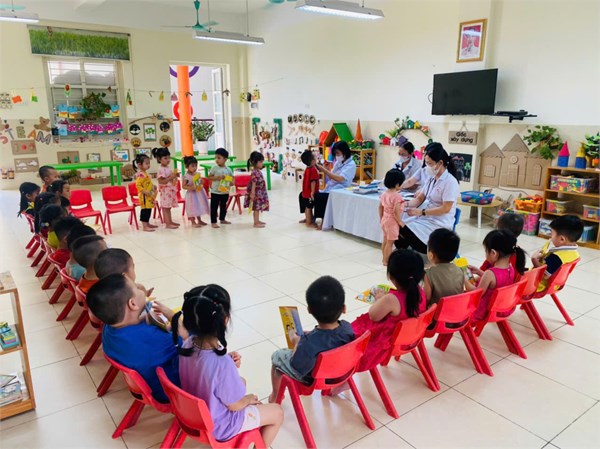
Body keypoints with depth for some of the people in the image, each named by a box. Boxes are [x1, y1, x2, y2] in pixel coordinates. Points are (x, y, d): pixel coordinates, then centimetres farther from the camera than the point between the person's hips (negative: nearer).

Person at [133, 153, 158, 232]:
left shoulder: (145, 173, 14)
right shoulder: (140, 174, -18)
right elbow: (138, 185, -25)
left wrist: (153, 186, 14)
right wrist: (145, 191, -27)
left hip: (149, 196, 10)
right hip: (144, 197, -10)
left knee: (148, 210, 17)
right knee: (145, 210, -6)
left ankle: (147, 224, 28)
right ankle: (145, 226, -2)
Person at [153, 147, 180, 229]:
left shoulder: (169, 168, 10)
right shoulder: (161, 169, -16)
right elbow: (161, 181, -20)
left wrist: (175, 176, 1)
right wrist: (171, 177, -24)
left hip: (171, 190, 9)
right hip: (165, 191, -9)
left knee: (169, 207, 16)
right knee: (165, 207, -4)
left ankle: (170, 221, 23)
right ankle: (167, 224, -2)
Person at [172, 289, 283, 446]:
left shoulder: (188, 344, -18)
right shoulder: (222, 363, -39)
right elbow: (235, 405, -21)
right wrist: (249, 399, -2)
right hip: (218, 425, -6)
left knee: (241, 381, 29)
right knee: (277, 412, 13)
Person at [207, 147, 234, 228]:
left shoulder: (228, 169, 0)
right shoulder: (214, 168, -6)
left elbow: (232, 178, 8)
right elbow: (209, 177, -5)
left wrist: (231, 183, -14)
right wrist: (217, 177, -20)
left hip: (225, 192, 4)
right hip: (215, 192, -3)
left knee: (223, 206, 18)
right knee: (214, 207, 0)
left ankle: (222, 219, 34)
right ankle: (213, 222, 6)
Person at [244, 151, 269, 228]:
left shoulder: (259, 172, 10)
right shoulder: (254, 173, -20)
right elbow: (253, 184, -23)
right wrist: (252, 193, -24)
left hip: (260, 193, 9)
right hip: (256, 193, -9)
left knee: (258, 208, 16)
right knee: (256, 208, -3)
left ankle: (257, 221, 26)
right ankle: (256, 223, 3)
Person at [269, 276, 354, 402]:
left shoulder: (309, 343, -43)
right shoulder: (347, 327, -27)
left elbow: (296, 369, -24)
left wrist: (297, 342, -11)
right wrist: (309, 335, 1)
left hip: (312, 378, -5)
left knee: (277, 356, 19)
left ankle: (275, 396, 43)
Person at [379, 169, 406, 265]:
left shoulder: (384, 194, 2)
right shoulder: (397, 196, -22)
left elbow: (380, 207, 10)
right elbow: (396, 212, -23)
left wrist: (381, 218, 20)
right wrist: (400, 222, -12)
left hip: (384, 220, 8)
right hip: (392, 221, -8)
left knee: (385, 239, 20)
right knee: (390, 242, 1)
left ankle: (384, 258, 32)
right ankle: (386, 261, 7)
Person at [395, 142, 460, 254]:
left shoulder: (450, 182, -15)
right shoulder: (432, 179, 10)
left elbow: (445, 209, -20)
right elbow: (419, 198, 10)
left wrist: (421, 212, -21)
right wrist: (406, 205, -10)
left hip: (439, 224, -8)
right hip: (426, 218, 8)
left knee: (404, 231, -22)